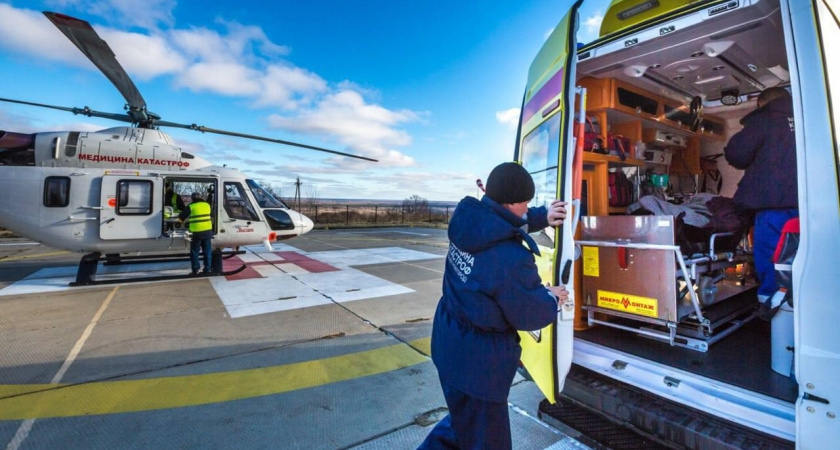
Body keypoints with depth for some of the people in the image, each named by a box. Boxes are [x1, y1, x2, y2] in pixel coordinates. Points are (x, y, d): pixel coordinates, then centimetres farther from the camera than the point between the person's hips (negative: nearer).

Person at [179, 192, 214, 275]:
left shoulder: (191, 206, -5)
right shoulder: (207, 205, 8)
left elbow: (181, 216, 3)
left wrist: (179, 219, 24)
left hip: (197, 232, -4)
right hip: (207, 231, 4)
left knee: (194, 252, 8)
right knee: (207, 251, 12)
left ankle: (195, 270, 9)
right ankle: (208, 268, 14)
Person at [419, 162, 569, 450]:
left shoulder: (469, 220, -8)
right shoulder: (512, 259, -30)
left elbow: (504, 222, 16)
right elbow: (530, 316, -14)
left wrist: (542, 216, 13)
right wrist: (552, 298, 5)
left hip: (449, 343, 8)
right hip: (477, 358, -8)